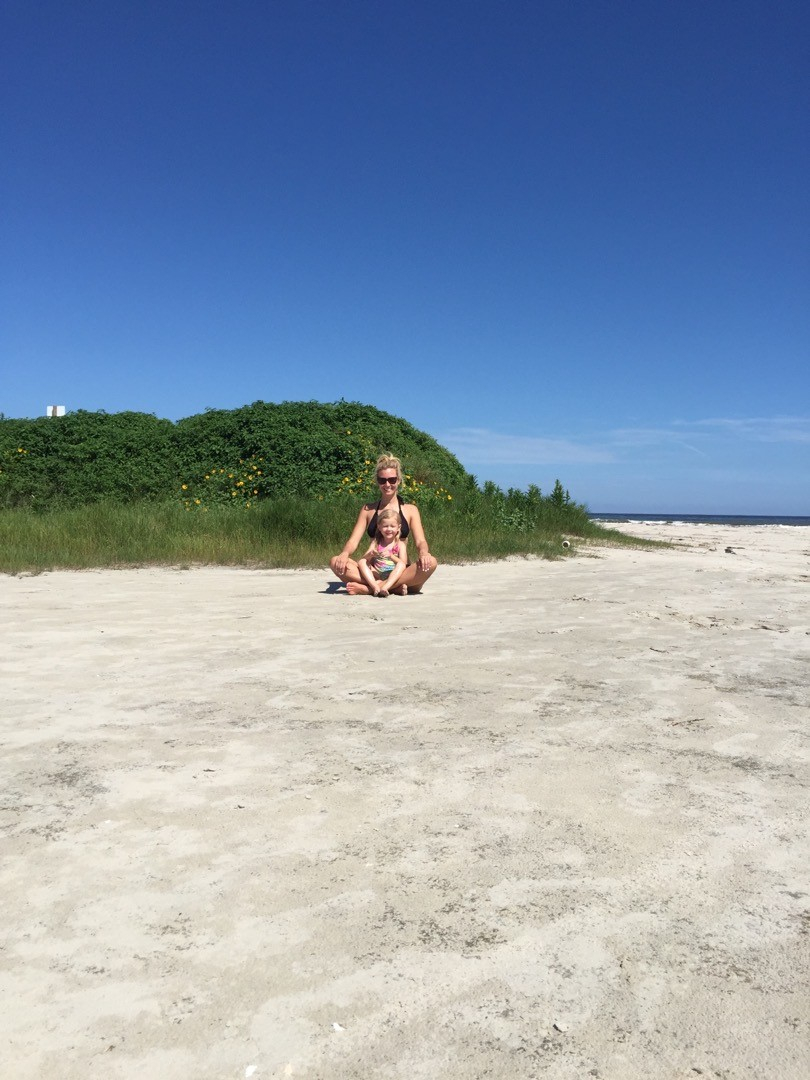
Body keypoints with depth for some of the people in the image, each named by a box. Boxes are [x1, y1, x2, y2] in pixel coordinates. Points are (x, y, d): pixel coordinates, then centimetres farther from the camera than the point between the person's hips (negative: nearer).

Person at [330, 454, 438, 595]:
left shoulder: (410, 510, 11)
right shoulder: (368, 510, 13)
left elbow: (420, 541, 0)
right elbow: (353, 540, 4)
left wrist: (423, 553, -25)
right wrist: (345, 554, -20)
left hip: (401, 571, -1)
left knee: (431, 563, -31)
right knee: (336, 562, -23)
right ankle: (396, 587, -31)